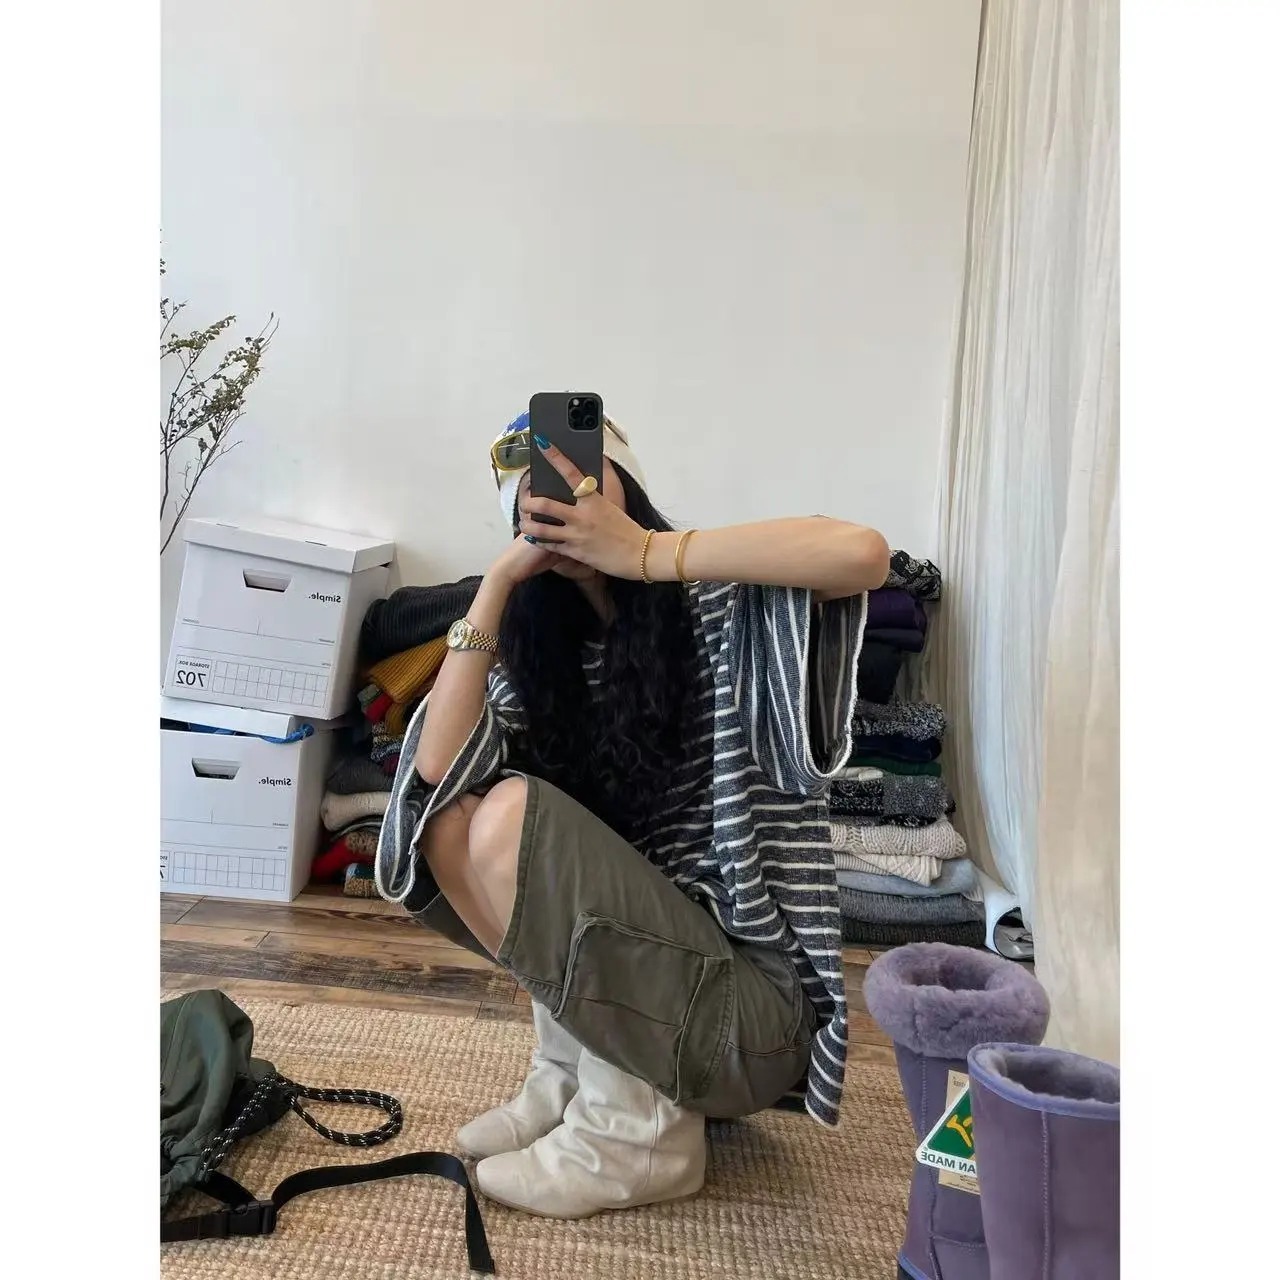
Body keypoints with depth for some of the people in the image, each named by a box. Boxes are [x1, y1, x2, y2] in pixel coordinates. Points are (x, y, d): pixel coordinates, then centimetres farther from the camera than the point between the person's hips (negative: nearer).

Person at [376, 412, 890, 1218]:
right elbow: (437, 767, -10)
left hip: (753, 999, -6)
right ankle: (576, 1071, 3)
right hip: (636, 972, 6)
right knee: (448, 814, -7)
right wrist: (498, 583, -10)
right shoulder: (542, 647, 5)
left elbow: (863, 554, -31)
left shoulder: (724, 603, -10)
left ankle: (640, 1127, -7)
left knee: (508, 817, -21)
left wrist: (645, 554, -24)